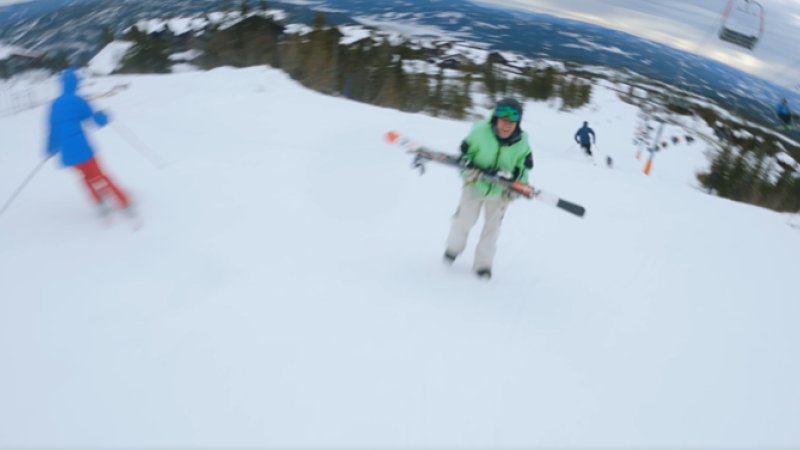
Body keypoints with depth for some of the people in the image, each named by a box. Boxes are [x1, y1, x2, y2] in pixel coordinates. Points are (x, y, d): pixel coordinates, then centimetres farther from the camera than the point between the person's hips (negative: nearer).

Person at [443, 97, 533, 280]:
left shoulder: (522, 144, -18)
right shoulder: (480, 133, -24)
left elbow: (523, 169, -5)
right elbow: (463, 155, -11)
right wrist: (468, 169, -28)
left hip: (501, 191, 1)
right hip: (475, 185, -1)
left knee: (492, 227, 7)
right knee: (464, 219, 11)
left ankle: (483, 264, 21)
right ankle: (453, 248, 39)